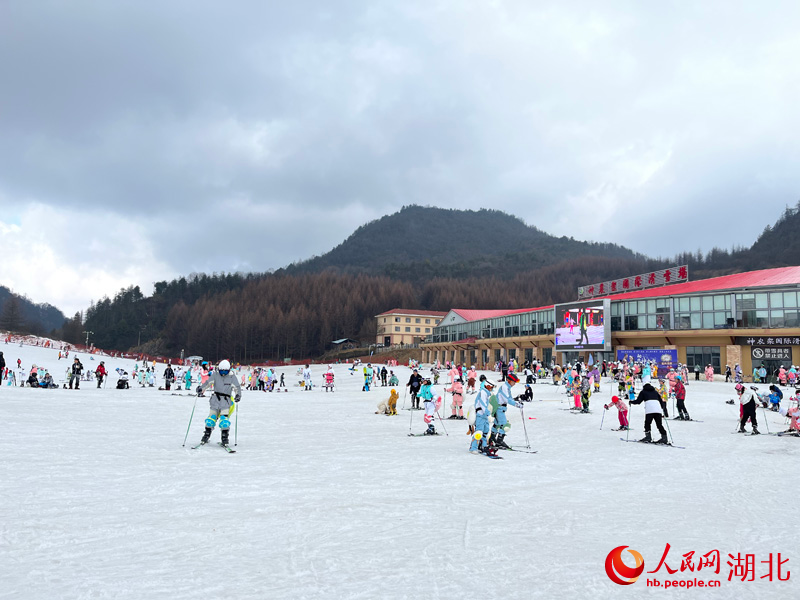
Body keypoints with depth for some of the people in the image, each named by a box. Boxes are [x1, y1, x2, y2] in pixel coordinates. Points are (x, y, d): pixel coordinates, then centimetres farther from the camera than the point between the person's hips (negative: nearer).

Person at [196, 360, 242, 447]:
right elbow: (208, 382, 1)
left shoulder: (232, 377, -2)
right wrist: (201, 388, -16)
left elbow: (237, 387, -1)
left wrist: (238, 395, -19)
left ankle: (224, 437, -3)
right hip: (216, 398, 2)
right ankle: (206, 435, 20)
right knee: (212, 417, 1)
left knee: (224, 418, -14)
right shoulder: (215, 375, 1)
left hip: (226, 400, -2)